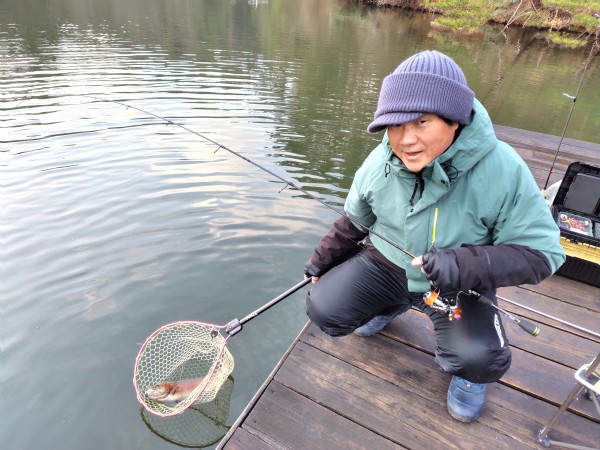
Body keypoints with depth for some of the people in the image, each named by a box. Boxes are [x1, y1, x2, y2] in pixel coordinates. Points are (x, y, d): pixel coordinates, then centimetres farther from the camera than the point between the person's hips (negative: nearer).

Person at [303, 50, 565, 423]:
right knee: (324, 311, -13)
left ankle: (463, 367, 14)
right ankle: (392, 305, 19)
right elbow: (354, 222, 5)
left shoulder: (501, 170, -25)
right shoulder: (379, 163, -13)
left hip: (459, 287, -3)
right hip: (384, 265, 4)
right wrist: (322, 261, 13)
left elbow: (541, 252, -19)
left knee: (482, 361, -27)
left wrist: (466, 266, -36)